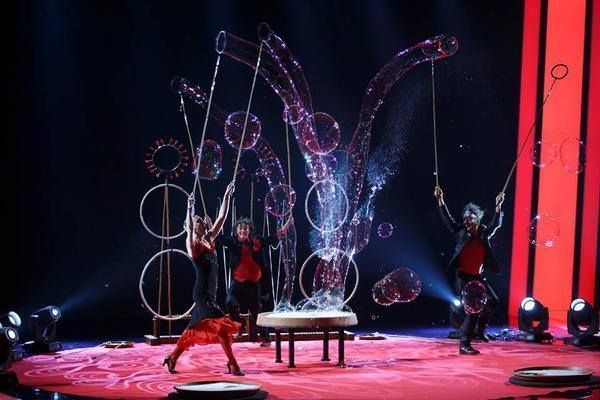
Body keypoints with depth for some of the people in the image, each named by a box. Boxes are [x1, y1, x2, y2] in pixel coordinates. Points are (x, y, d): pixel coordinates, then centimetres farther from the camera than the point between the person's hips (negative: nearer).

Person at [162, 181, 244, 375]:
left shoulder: (209, 240, 11)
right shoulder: (192, 244, -8)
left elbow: (221, 217, 11)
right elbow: (189, 229, -28)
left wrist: (227, 196, 8)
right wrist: (190, 209, -39)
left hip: (209, 293, 8)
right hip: (202, 294, -8)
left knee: (195, 328, 13)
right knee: (222, 324, -13)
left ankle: (172, 358, 23)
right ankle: (232, 364, -11)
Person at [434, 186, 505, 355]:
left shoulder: (484, 233, 5)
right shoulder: (461, 232, -3)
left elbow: (496, 224, -5)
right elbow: (447, 219, -8)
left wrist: (498, 206, -20)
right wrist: (440, 200, -18)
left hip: (477, 277, 5)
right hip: (464, 277, -5)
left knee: (492, 301, 7)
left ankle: (479, 330, 26)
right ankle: (464, 344, -6)